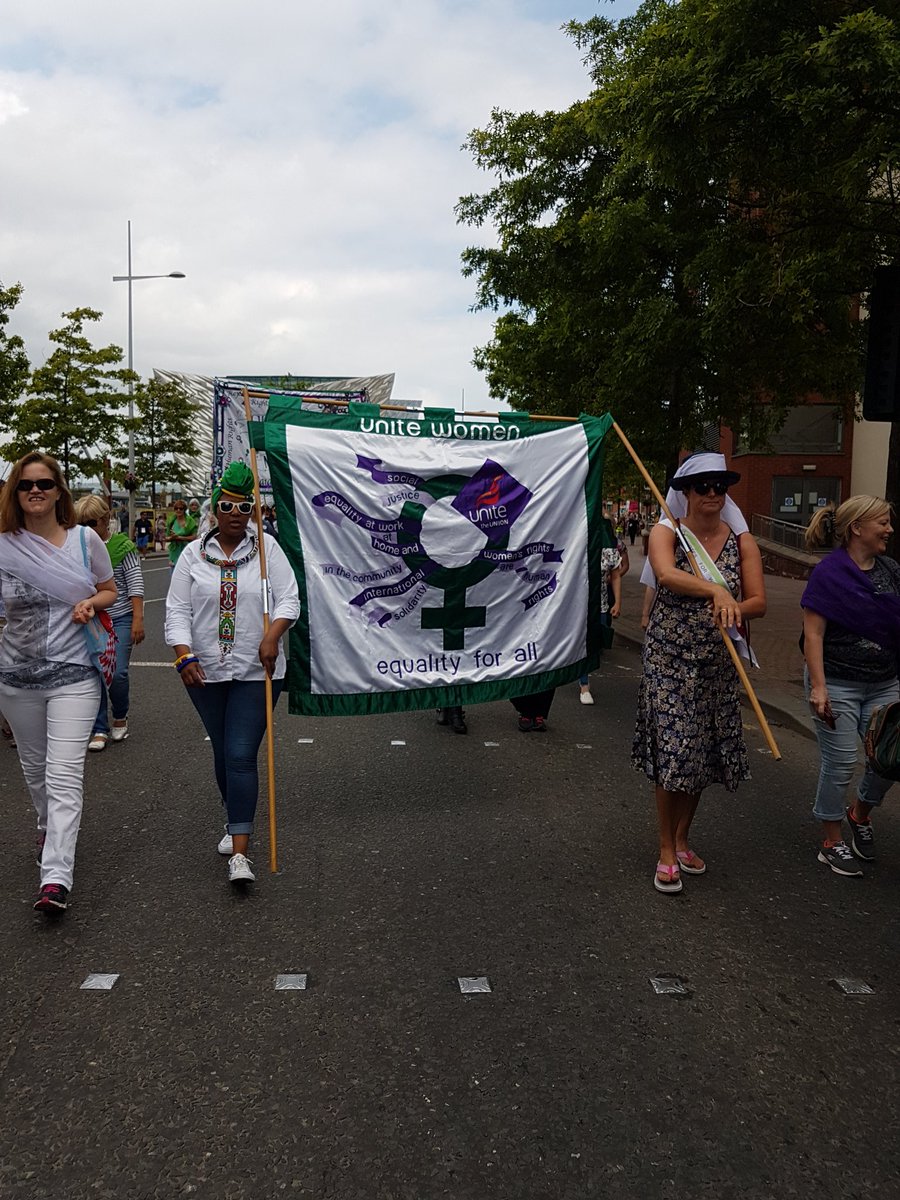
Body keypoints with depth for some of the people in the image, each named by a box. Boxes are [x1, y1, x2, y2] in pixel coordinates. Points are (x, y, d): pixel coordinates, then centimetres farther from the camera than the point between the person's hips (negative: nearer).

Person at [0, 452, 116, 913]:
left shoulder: (85, 539, -2)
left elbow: (109, 590, 10)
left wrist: (91, 604, -10)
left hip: (74, 674, -2)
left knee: (64, 775, -10)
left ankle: (56, 877, -10)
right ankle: (48, 826, 48)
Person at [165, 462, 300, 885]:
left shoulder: (267, 547, 1)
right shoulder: (194, 553, 5)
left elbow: (288, 599, -4)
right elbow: (177, 609, 1)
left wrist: (272, 636, -21)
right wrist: (184, 656, -12)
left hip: (256, 672, -3)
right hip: (205, 673, 3)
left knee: (241, 755, -10)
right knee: (222, 753, 15)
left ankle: (239, 851, -9)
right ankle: (236, 821, 37)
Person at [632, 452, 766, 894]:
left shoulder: (742, 542, 3)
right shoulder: (665, 533, -6)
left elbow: (759, 601, -4)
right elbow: (667, 575, -28)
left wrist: (731, 609, -25)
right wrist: (716, 591, -42)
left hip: (718, 664, 4)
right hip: (669, 661, -4)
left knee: (703, 756, 12)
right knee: (673, 754, -6)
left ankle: (682, 840, 32)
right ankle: (666, 852, 11)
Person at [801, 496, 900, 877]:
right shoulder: (828, 573, -11)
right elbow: (813, 634, -14)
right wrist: (817, 686, -20)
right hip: (838, 684, -5)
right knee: (840, 764, 2)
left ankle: (860, 813, 32)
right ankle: (832, 843, 19)